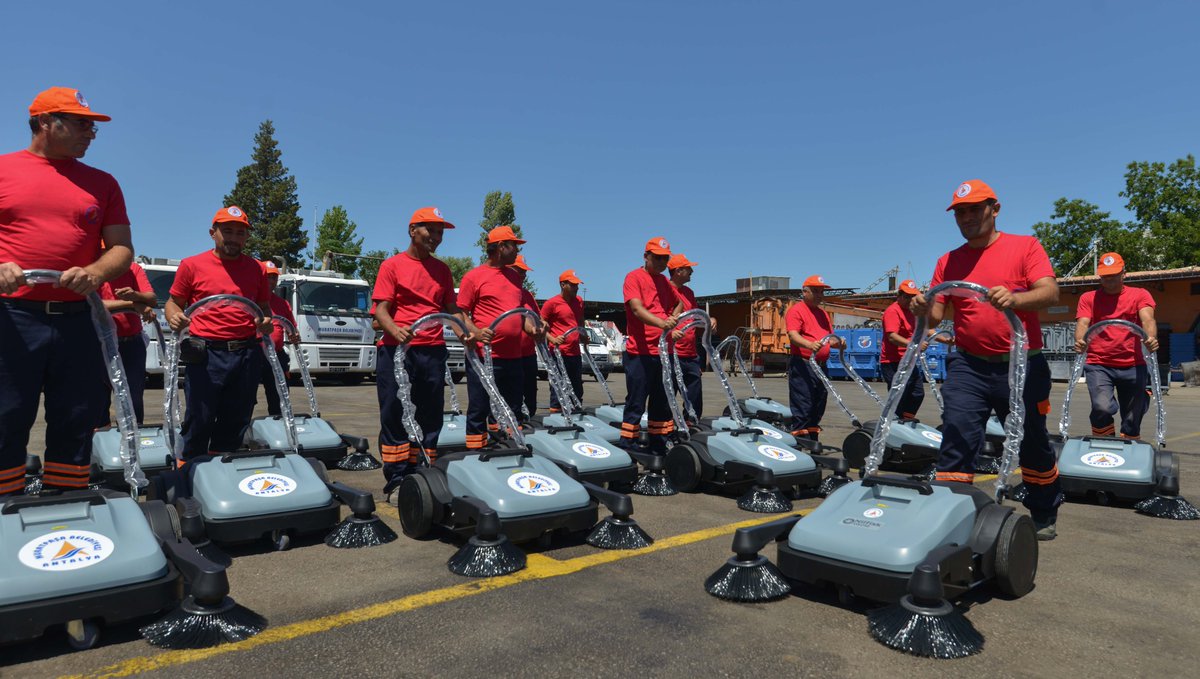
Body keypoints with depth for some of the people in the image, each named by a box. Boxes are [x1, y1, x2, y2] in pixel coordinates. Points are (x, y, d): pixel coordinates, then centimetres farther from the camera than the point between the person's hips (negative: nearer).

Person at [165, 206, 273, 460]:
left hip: (247, 354, 3)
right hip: (206, 353, -3)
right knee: (199, 422, -2)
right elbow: (174, 302, 10)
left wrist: (266, 321, -1)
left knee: (236, 423, 10)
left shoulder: (256, 268, 14)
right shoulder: (192, 265, 5)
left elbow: (264, 306, 21)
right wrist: (174, 317, -13)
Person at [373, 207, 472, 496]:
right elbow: (380, 309, -5)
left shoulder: (442, 269, 15)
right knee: (394, 415, 0)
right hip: (396, 350, -4)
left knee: (430, 417, 7)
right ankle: (396, 480, 8)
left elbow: (452, 308, 16)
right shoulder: (392, 265, 2)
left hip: (433, 351, 4)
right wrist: (396, 330, -26)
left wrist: (472, 330, -4)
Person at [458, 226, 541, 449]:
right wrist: (475, 333, -23)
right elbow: (460, 314, -6)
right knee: (479, 410, 0)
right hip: (484, 356, -7)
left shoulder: (514, 277, 16)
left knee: (513, 411, 14)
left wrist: (533, 329, 5)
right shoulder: (474, 276, -4)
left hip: (514, 356, 7)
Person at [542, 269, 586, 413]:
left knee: (577, 388, 13)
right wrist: (552, 339, -20)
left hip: (575, 353, 7)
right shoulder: (551, 303, -8)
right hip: (559, 353, -7)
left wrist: (584, 335, 11)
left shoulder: (579, 301, 13)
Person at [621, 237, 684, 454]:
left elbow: (679, 303, 30)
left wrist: (674, 318, 7)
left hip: (663, 352, 8)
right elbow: (637, 308, -20)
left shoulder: (664, 281, 17)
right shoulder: (634, 277, -5)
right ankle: (627, 448, 3)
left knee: (662, 404, 13)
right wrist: (661, 323, -37)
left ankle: (659, 448, 23)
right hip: (640, 352, -7)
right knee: (636, 404, -4)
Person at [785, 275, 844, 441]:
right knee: (802, 409, -10)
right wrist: (810, 345, -35)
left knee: (817, 409, 11)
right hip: (802, 365, -8)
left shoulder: (822, 313, 23)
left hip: (821, 366, 8)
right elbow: (793, 335, -17)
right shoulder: (796, 310, -4)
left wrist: (838, 342, 0)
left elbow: (830, 337, 23)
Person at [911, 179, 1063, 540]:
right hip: (968, 365, 2)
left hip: (1021, 365, -1)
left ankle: (1045, 516, 34)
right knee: (956, 436, -10)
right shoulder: (948, 262, 10)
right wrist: (924, 308, -20)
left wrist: (1014, 298, -32)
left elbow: (1050, 292, -12)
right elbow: (935, 315, 4)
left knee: (1033, 445, 12)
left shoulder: (1025, 246, 3)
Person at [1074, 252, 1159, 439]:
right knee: (1102, 408, -23)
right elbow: (1082, 323, -6)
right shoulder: (1088, 298, 8)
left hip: (1133, 366, 2)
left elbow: (1147, 319, -8)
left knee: (1132, 420, 9)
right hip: (1099, 365, -2)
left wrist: (1151, 337, -31)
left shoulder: (1140, 295, 9)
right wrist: (1080, 341, -30)